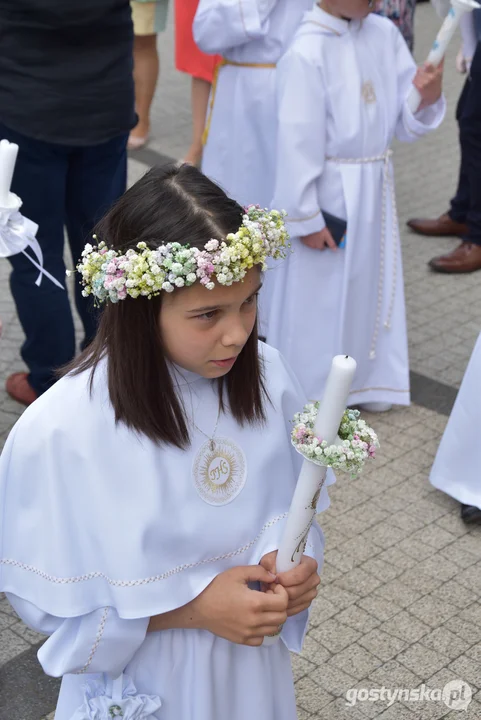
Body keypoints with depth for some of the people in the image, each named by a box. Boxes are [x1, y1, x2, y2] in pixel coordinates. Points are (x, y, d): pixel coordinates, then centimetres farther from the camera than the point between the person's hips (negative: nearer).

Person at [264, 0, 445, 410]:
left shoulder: (385, 35, -2)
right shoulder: (307, 53, -20)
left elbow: (403, 123, 3)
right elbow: (297, 143, -18)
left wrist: (428, 99, -18)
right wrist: (305, 217, -15)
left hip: (375, 189, 7)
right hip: (328, 193, -6)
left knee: (371, 282, 19)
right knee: (319, 292, 7)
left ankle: (367, 378, 38)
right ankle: (309, 393, 26)